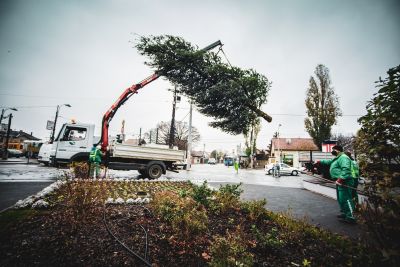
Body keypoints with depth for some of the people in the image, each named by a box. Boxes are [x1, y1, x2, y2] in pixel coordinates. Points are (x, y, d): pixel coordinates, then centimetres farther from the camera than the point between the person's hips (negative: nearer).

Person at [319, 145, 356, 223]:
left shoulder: (343, 157, -15)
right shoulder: (337, 158, 19)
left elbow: (346, 169, -28)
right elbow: (329, 161, 36)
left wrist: (341, 178, -33)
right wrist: (321, 162, 37)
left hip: (344, 182, -11)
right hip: (340, 182, 11)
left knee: (346, 199, -10)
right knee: (341, 199, 18)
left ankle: (350, 217, -6)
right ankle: (344, 213, 28)